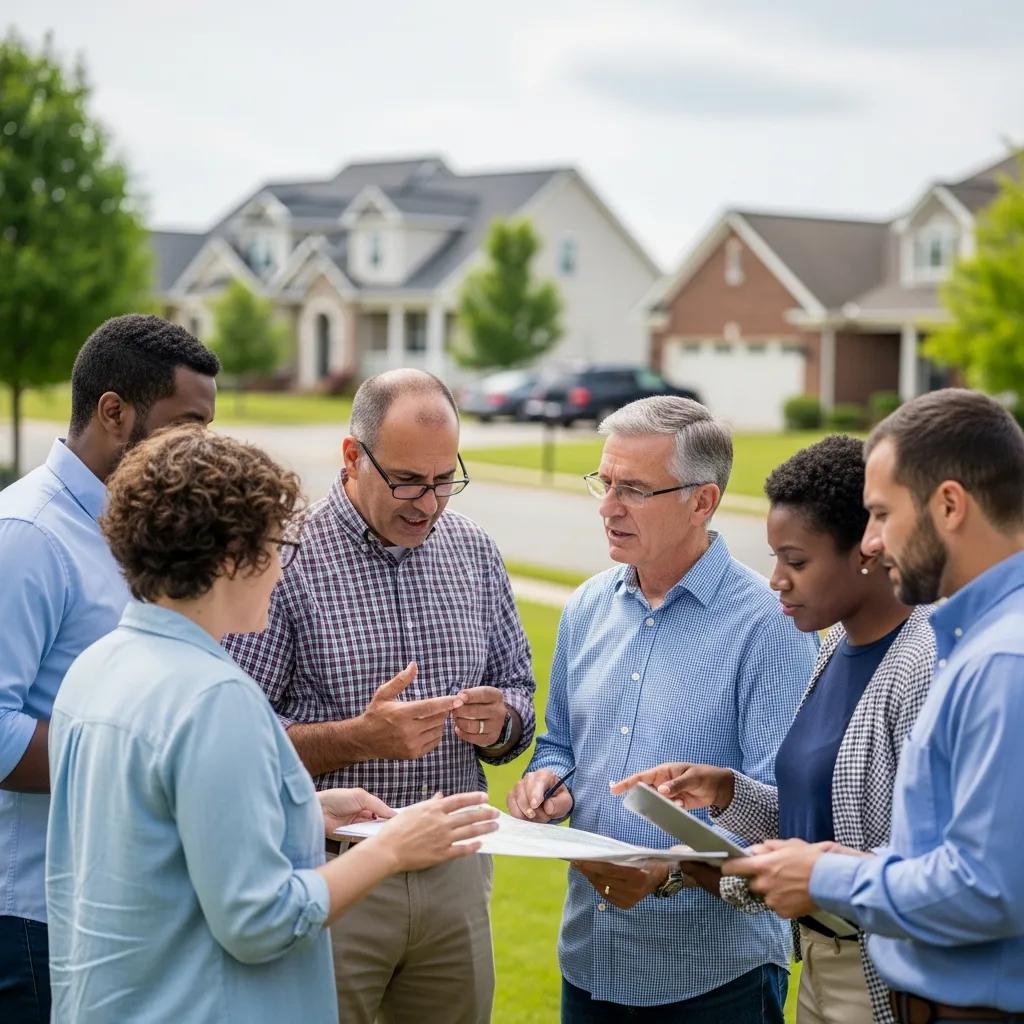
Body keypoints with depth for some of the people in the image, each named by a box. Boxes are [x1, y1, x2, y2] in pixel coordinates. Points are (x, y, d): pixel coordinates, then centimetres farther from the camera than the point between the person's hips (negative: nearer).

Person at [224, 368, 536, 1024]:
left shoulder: (474, 550, 6)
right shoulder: (286, 559, -11)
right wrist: (359, 738, -24)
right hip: (330, 874, -5)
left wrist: (499, 721, -8)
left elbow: (518, 689, 14)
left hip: (456, 871, 5)